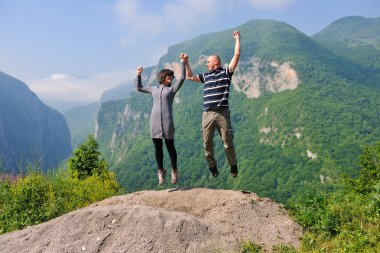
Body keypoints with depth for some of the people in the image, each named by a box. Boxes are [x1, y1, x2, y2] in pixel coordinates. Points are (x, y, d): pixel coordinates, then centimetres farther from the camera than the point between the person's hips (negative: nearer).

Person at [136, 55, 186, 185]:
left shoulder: (172, 89, 10)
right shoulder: (154, 89, 19)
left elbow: (182, 77, -3)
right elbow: (139, 88, 32)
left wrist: (182, 62, -4)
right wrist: (138, 75, 24)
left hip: (167, 122, -3)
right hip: (155, 122, 3)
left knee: (170, 146, 3)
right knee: (158, 147, 6)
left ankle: (174, 171, 16)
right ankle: (161, 171, 18)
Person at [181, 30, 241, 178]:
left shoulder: (226, 72, 4)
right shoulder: (206, 76, 18)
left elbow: (237, 55, -1)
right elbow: (190, 77, 26)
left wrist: (237, 39, 5)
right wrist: (186, 63, 22)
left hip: (222, 113, -4)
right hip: (207, 114, 5)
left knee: (228, 142, 2)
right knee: (207, 144, 7)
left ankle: (233, 166, 19)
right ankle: (212, 167, 23)